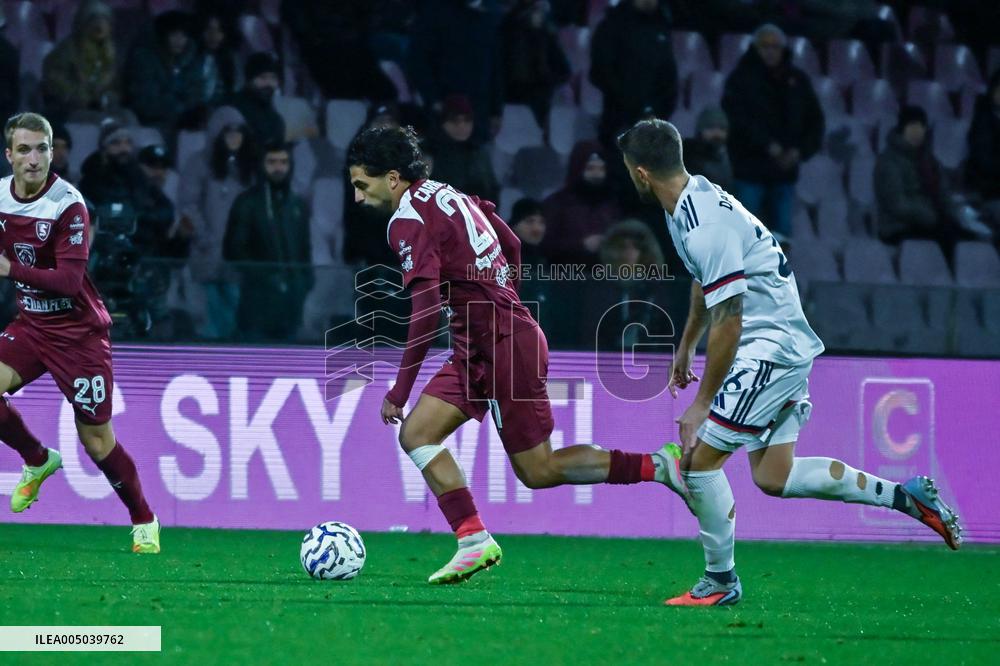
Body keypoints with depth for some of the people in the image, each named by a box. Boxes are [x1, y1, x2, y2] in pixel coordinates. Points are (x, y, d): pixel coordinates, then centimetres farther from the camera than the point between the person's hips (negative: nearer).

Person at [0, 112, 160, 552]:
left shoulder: (68, 205, -21)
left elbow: (69, 280, -28)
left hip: (78, 331, -5)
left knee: (96, 441, 0)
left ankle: (144, 522, 20)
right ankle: (38, 461, 8)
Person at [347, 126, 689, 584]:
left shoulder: (408, 221, -16)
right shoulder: (451, 196, 13)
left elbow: (426, 311, -23)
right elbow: (513, 247, 20)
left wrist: (400, 389, -20)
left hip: (501, 350, -10)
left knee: (537, 471, -2)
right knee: (416, 434, 3)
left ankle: (657, 466, 0)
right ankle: (473, 541, -3)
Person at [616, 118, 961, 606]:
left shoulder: (705, 226, -24)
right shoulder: (695, 198, 7)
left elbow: (728, 320, -23)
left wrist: (702, 404, -16)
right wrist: (685, 346, 36)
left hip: (771, 346, -10)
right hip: (788, 346, 10)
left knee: (699, 459, -7)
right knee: (773, 478, 11)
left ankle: (720, 580, 7)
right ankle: (905, 496, 15)